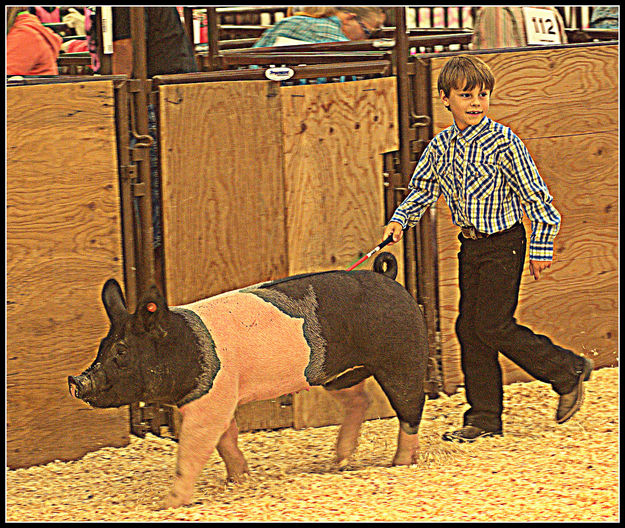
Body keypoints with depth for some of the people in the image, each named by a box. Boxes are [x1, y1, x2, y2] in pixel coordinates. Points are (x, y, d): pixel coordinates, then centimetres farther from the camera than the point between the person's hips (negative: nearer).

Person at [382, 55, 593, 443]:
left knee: (492, 327, -10)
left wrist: (542, 248, -10)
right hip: (471, 247, 7)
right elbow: (422, 189, 16)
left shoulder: (503, 142, -15)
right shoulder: (441, 146, 3)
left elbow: (536, 196, -11)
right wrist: (400, 221, -2)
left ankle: (568, 371, 8)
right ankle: (485, 418, 15)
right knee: (470, 329, 6)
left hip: (503, 244, -7)